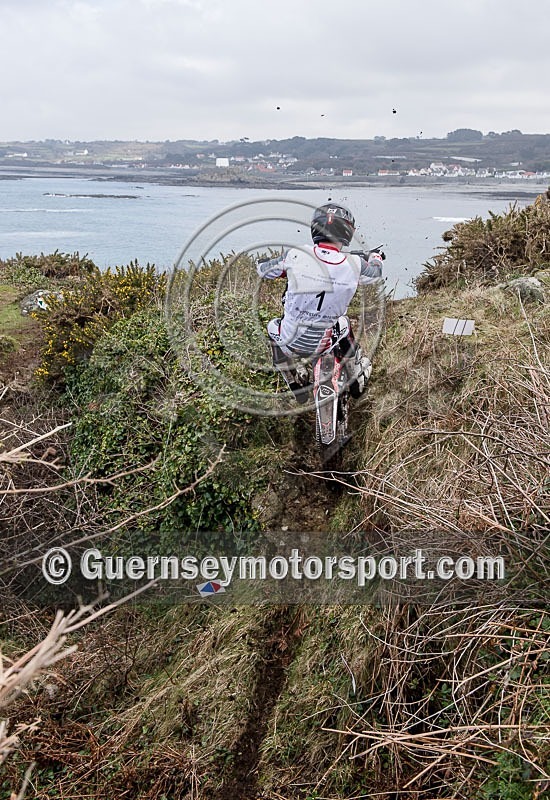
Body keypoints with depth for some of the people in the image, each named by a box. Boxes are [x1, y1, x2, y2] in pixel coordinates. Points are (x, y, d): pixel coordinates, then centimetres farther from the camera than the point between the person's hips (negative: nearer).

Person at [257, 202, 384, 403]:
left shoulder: (296, 255, -17)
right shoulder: (355, 265, -15)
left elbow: (263, 269, 1)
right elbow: (374, 273, 10)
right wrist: (374, 256, 34)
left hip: (291, 341, -1)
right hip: (323, 344, 1)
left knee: (273, 327, 34)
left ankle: (296, 384, 36)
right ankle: (358, 381, 46)